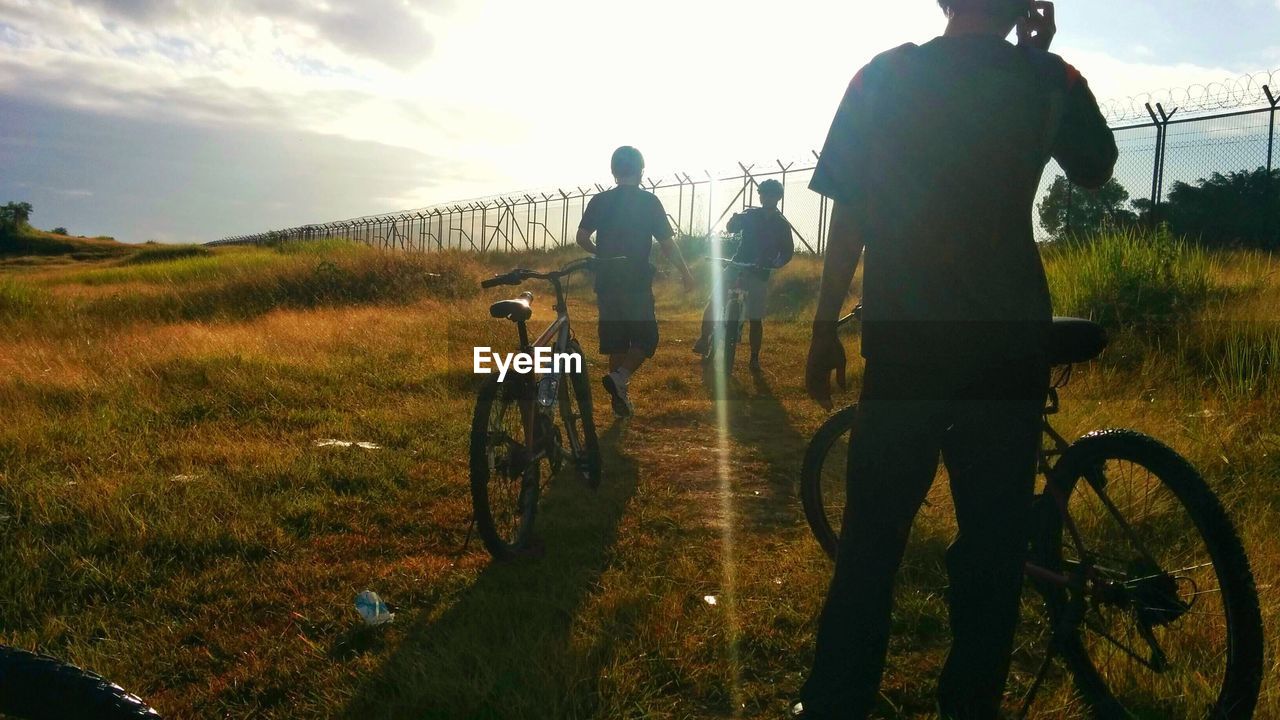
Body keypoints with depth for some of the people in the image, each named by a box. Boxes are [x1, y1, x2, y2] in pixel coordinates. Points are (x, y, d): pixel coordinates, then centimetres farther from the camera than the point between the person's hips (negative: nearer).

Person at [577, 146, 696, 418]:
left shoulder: (599, 201, 4)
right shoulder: (649, 201, -5)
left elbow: (582, 237, -2)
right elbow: (667, 244, -6)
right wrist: (685, 273, 6)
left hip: (607, 283, 4)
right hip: (637, 284, -4)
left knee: (616, 342, 12)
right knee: (645, 340, 6)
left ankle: (621, 400, 16)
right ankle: (620, 377, -18)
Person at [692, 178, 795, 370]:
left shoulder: (782, 225, 3)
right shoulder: (751, 215, 6)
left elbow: (788, 252, 1)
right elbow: (731, 228, -5)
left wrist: (775, 264, -20)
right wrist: (735, 219, -30)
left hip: (759, 274, -1)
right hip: (737, 266, 1)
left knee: (755, 319, 0)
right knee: (714, 300, -18)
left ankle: (754, 358, 12)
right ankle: (704, 338, -4)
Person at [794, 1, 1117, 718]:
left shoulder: (883, 78, -1)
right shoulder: (1048, 79, 0)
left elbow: (849, 218, -2)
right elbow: (1098, 168, 19)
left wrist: (825, 333, 5)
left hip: (905, 339, 0)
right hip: (1009, 341, 1)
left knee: (872, 535, 9)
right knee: (995, 535, 12)